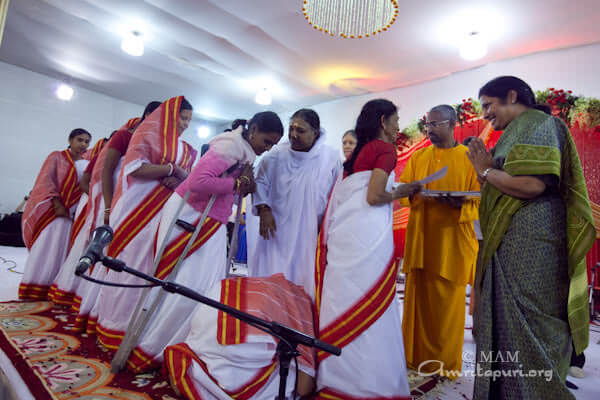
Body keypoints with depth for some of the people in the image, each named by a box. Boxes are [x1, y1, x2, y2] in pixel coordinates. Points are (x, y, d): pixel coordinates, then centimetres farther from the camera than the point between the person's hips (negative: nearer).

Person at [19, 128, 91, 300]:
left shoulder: (87, 165, 14)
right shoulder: (57, 156, 5)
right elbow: (45, 180, -5)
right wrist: (57, 204, -16)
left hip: (72, 214, 3)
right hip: (51, 210, -3)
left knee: (61, 249, 1)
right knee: (46, 247, -4)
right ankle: (33, 288, 2)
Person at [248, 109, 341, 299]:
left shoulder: (331, 157, -3)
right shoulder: (276, 155, -4)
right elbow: (261, 183, 6)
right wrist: (264, 210, -7)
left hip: (311, 234, 0)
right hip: (277, 230, 0)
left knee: (304, 282, 6)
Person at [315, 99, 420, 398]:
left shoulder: (358, 152, 20)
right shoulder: (385, 148, -3)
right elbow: (374, 196, -13)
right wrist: (400, 193, 4)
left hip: (344, 233, 8)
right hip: (367, 235, -8)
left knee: (344, 301, 12)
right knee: (368, 305, -1)